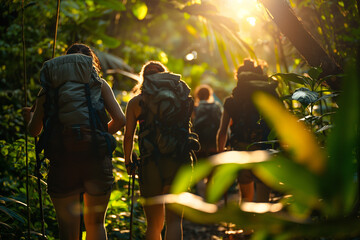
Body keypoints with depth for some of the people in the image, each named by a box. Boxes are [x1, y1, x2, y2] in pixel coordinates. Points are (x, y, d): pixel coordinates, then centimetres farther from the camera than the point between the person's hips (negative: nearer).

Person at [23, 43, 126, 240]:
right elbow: (120, 120, 4)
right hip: (96, 160, 0)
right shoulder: (98, 83, 13)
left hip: (62, 162, 0)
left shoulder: (49, 87, 14)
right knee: (95, 224, 17)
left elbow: (34, 131, 12)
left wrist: (29, 117, 35)